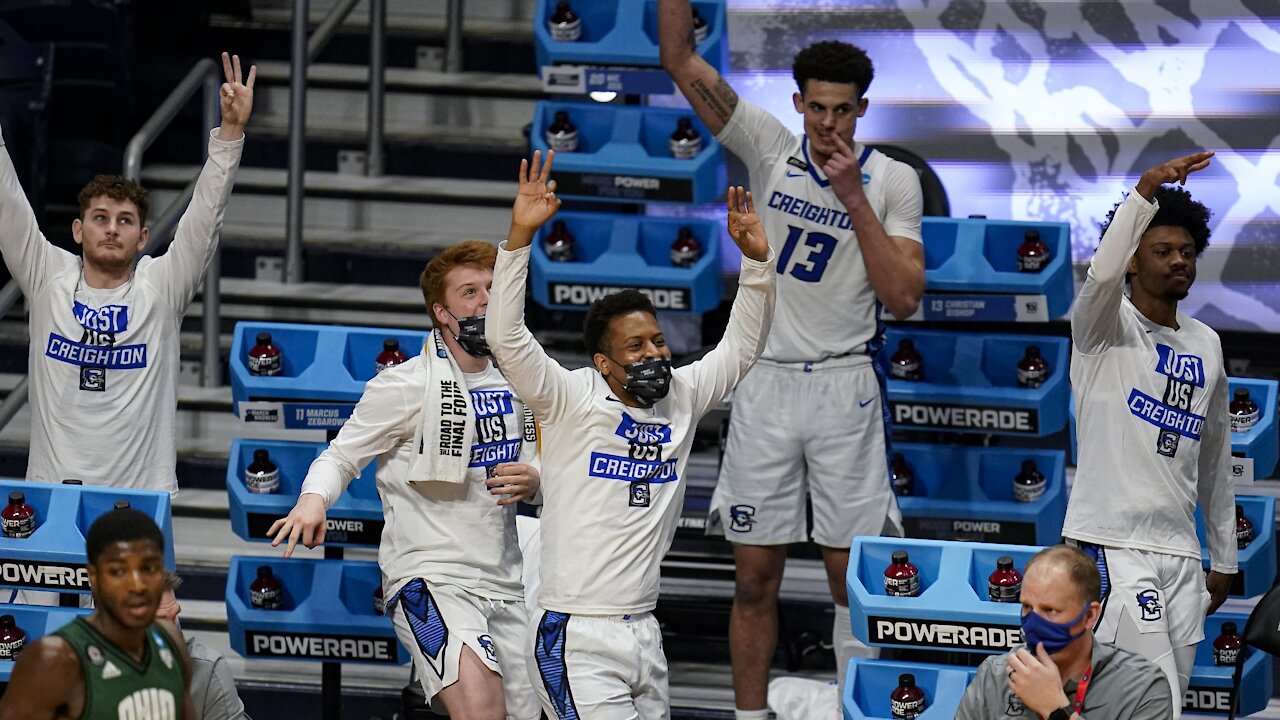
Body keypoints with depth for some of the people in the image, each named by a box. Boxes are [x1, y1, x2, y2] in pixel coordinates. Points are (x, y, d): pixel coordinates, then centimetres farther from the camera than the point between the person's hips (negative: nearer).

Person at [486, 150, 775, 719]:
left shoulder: (681, 398, 10)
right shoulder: (570, 398, -6)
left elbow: (740, 348, 19)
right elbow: (505, 336, -17)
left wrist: (756, 261, 4)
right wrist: (521, 235, -26)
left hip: (644, 631, 7)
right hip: (577, 637, -7)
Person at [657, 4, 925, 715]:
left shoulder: (894, 181, -1)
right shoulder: (772, 149, 3)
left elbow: (904, 298, -11)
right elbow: (681, 59, -2)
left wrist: (854, 200, -15)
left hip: (846, 387, -2)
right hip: (765, 385, 2)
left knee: (853, 575, 0)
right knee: (755, 579, 5)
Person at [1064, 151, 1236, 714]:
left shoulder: (1206, 345, 15)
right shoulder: (1104, 328, -3)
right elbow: (1102, 273, -28)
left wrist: (1223, 560, 20)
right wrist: (1145, 192, -40)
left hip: (1180, 557, 6)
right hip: (1113, 545, -6)